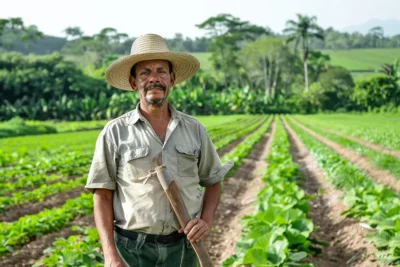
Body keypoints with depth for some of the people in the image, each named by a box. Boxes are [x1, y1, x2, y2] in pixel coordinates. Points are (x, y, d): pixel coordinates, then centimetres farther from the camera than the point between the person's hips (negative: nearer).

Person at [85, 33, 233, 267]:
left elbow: (213, 182, 14)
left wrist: (206, 221, -3)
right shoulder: (115, 132, -4)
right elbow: (103, 196, -3)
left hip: (183, 248, 3)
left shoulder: (194, 129, 4)